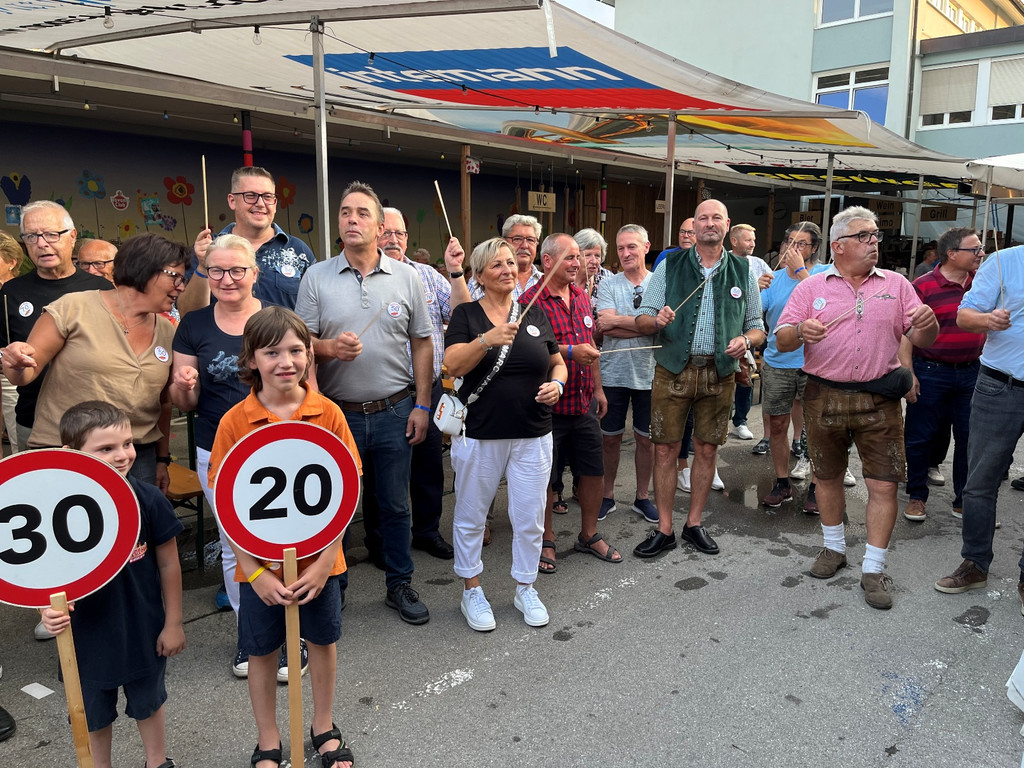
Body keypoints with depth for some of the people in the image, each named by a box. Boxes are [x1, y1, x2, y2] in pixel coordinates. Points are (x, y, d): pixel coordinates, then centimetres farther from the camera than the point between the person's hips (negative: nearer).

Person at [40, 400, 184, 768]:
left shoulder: (148, 500, -18)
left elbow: (168, 564, -8)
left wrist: (173, 623, -3)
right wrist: (49, 608, -28)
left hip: (144, 629, 0)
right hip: (87, 632, 0)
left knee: (148, 702, 24)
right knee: (94, 712, 23)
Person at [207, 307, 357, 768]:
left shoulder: (328, 413, -10)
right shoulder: (234, 422, -12)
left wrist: (324, 561, -12)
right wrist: (254, 572, -13)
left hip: (318, 559, 1)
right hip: (260, 564, 0)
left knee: (323, 642, 17)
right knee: (262, 652, 15)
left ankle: (323, 726, 43)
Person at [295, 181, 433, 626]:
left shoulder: (405, 277, 3)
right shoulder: (316, 277, 1)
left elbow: (422, 343, 6)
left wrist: (421, 405, 1)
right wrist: (329, 347, -21)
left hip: (393, 412, 1)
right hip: (337, 413, 0)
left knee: (395, 504, 11)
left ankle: (399, 586, 28)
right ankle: (331, 590, 29)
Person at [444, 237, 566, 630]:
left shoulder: (535, 312, 7)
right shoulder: (467, 314, -2)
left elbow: (557, 362, 15)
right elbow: (453, 364, -15)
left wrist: (556, 384, -7)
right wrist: (487, 340, -30)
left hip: (533, 435, 3)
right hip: (479, 434, -2)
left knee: (530, 517, 9)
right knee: (471, 516, 10)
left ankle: (525, 587, 29)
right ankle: (472, 590, 28)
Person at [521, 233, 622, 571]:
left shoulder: (582, 298, 11)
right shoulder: (530, 301, -12)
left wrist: (598, 388, 19)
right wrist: (570, 351, -24)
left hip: (584, 404, 7)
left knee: (594, 470, 13)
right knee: (543, 475, 6)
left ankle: (589, 535, 31)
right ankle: (546, 539, 25)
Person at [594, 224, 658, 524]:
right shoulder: (608, 285, 0)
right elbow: (605, 328, -14)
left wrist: (618, 320, -15)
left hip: (648, 374, 0)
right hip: (613, 374, 0)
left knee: (646, 438, 11)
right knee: (610, 437, 10)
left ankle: (642, 496, 27)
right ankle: (607, 495, 26)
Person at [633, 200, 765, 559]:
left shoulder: (743, 272, 9)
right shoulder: (670, 267, 5)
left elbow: (757, 326, 12)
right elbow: (642, 320, 4)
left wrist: (745, 340, -11)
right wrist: (657, 320, -19)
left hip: (719, 373, 1)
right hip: (673, 370, -1)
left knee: (707, 449, 8)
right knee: (665, 449, 0)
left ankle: (694, 523, 25)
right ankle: (664, 530, 12)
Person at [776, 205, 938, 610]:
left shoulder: (896, 284, 6)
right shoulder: (811, 287, 3)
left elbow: (922, 340, 5)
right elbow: (781, 340, -1)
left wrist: (928, 323, -18)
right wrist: (800, 331, -23)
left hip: (879, 400, 0)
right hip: (824, 398, 0)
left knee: (883, 484, -1)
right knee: (828, 477, 13)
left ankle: (873, 569, 11)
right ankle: (834, 547, 33)